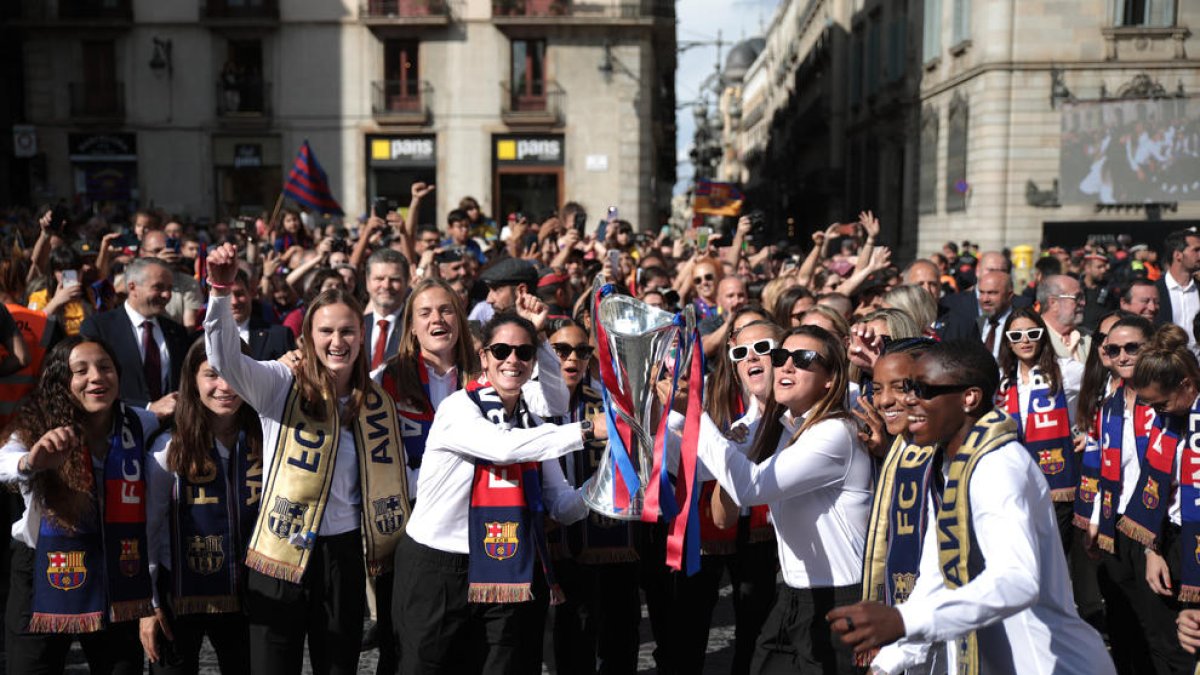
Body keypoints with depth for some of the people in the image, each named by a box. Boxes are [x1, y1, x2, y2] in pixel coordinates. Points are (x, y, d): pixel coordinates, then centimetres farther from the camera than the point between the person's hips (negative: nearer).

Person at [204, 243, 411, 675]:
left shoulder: (376, 404, 6)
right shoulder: (282, 384, -5)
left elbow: (388, 485, 12)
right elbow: (224, 357, -22)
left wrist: (387, 550, 8)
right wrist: (221, 290, -37)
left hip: (344, 554, 3)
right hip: (280, 549, -3)